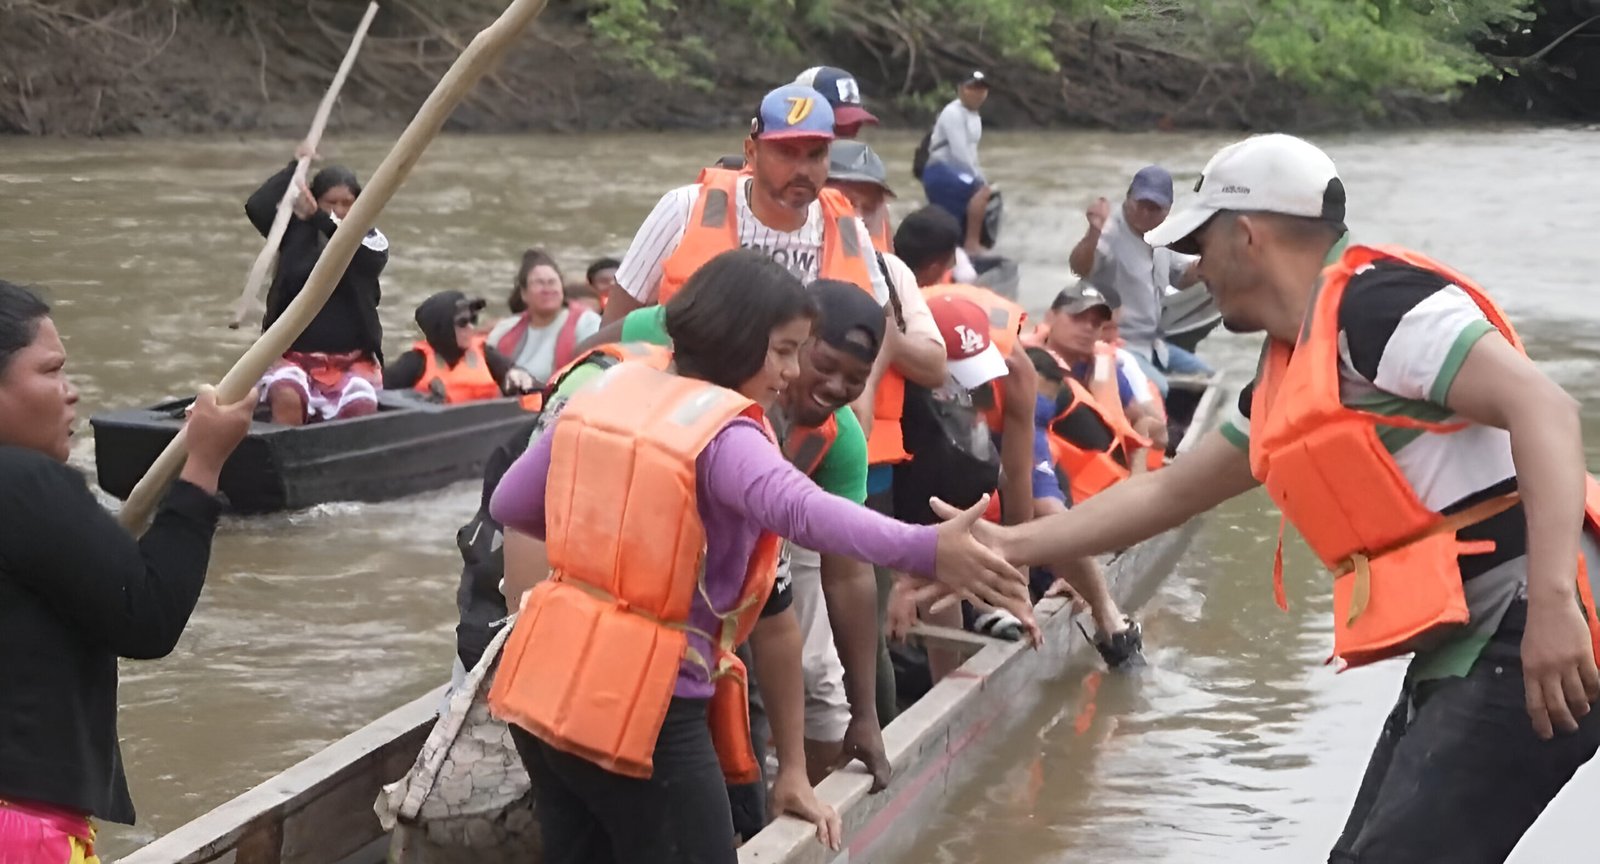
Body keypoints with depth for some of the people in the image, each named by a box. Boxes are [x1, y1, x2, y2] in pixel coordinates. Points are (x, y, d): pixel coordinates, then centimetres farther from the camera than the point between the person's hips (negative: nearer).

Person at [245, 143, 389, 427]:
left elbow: (360, 251, -20)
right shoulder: (296, 233, 6)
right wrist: (294, 167, -3)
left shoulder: (370, 240, 3)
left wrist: (320, 219, -35)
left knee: (362, 406, -29)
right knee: (286, 397, -32)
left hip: (353, 359, 0)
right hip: (294, 355, 0)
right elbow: (256, 207, -7)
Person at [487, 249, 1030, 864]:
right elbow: (804, 511, -38)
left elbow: (510, 505, 14)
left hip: (548, 682, 8)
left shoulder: (609, 389, 6)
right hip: (643, 709, -8)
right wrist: (928, 553, -49)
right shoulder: (724, 434, -17)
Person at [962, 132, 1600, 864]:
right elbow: (1167, 492, 30)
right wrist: (1009, 546, 33)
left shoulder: (1374, 303, -11)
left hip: (1526, 641, -10)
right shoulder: (1286, 380, 18)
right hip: (1461, 653, 10)